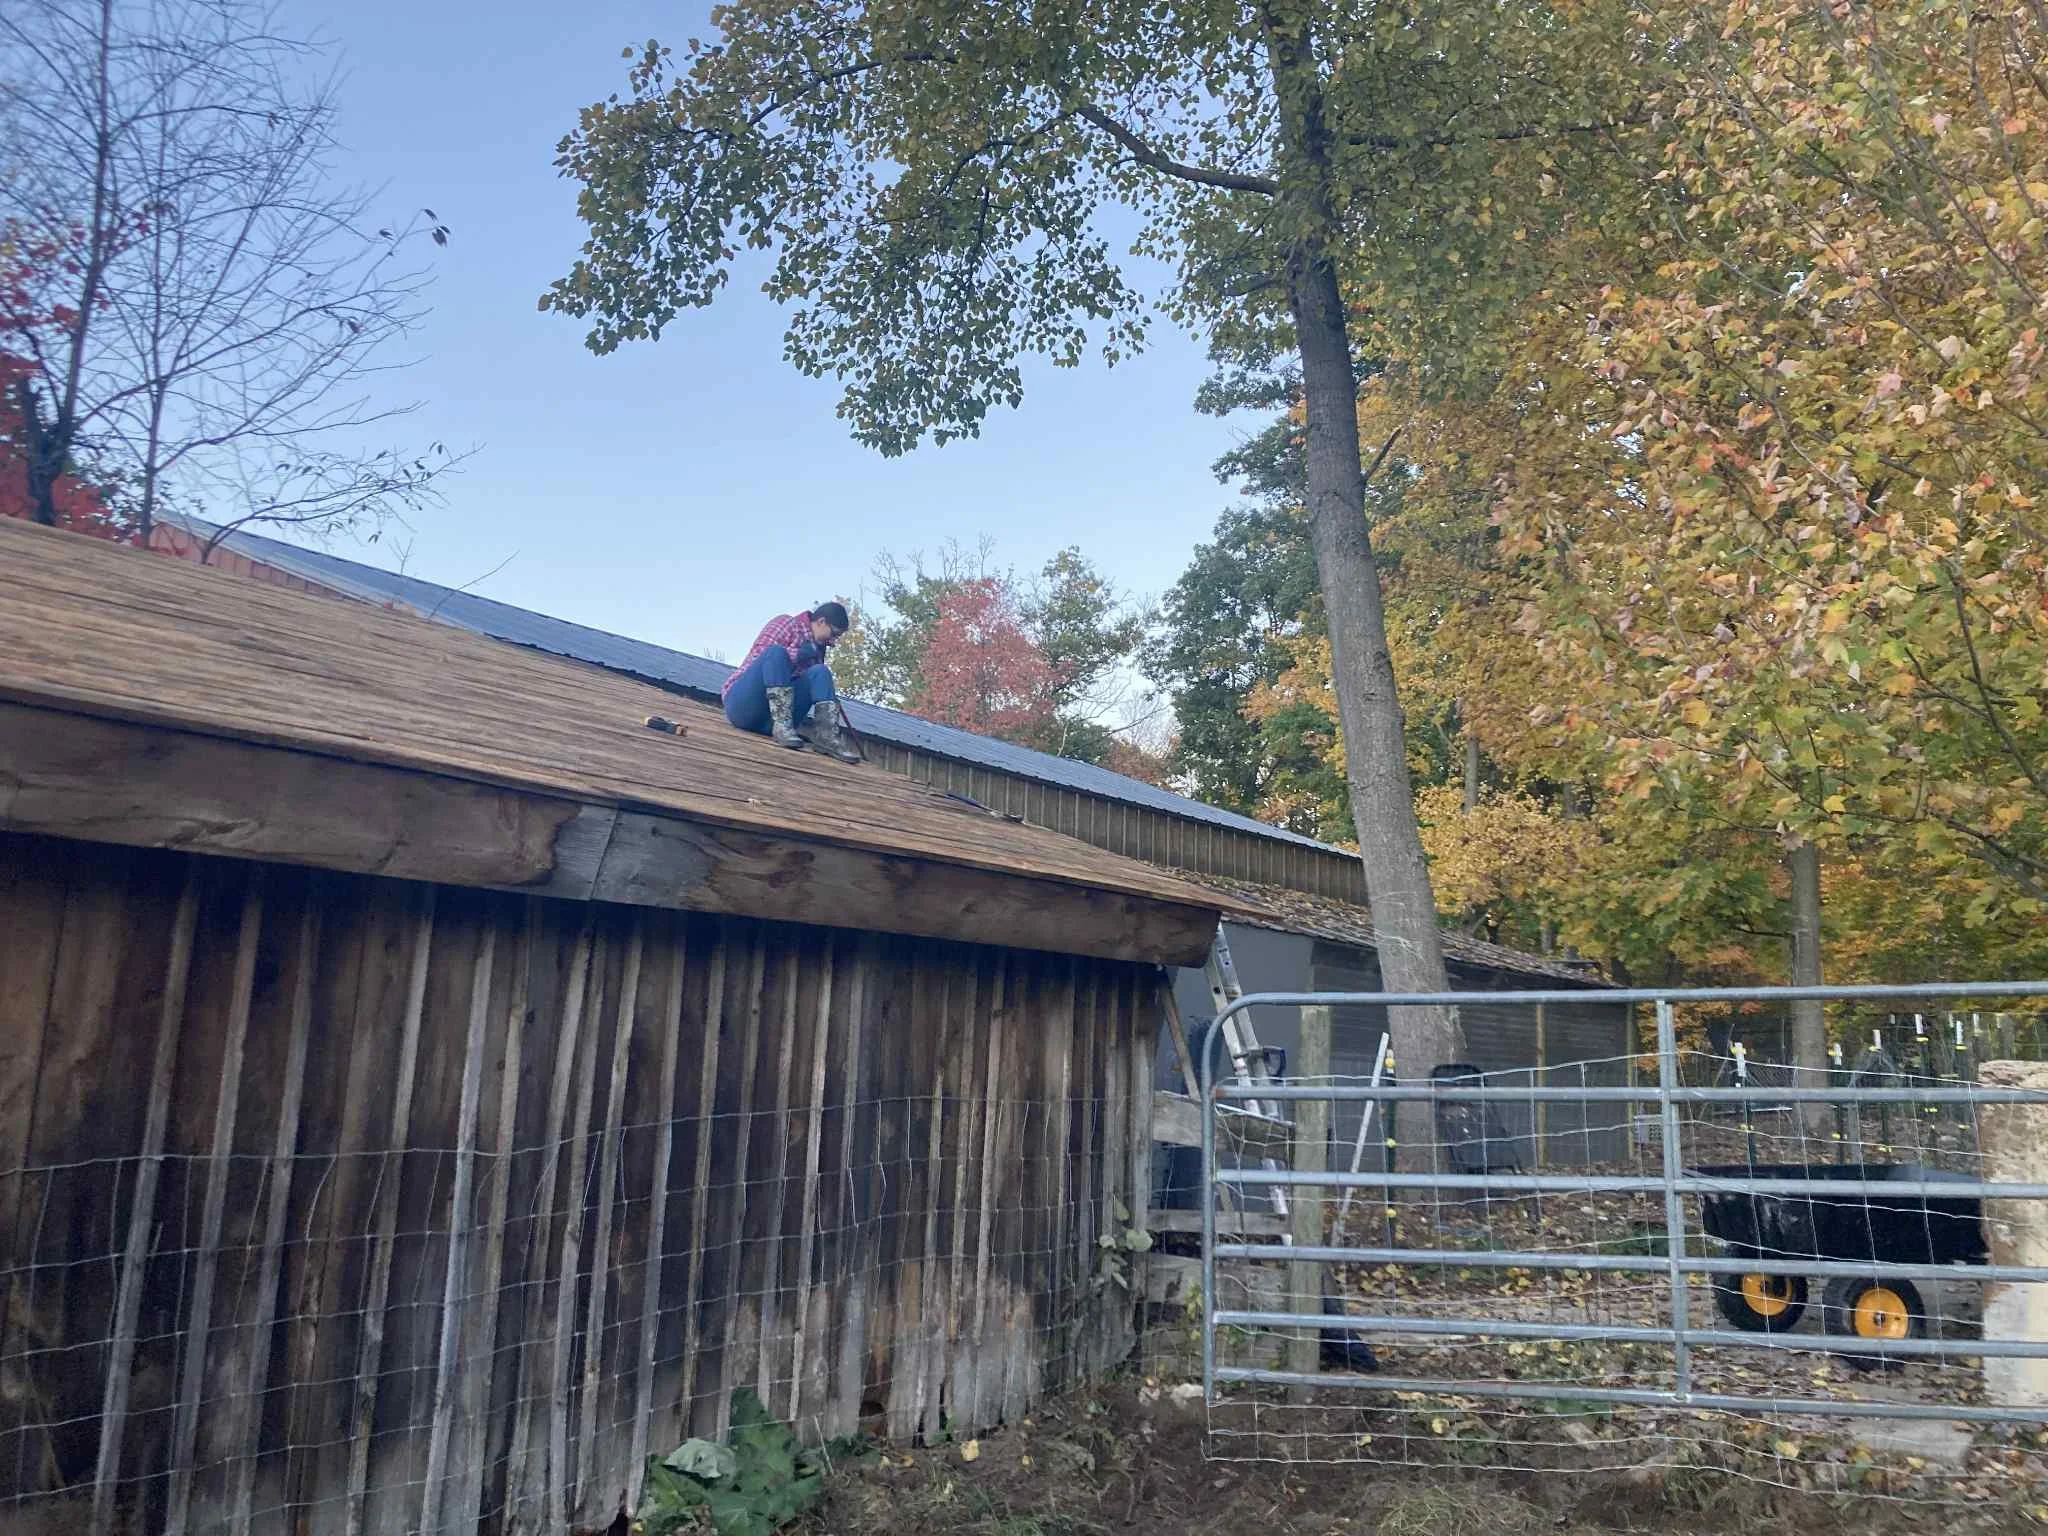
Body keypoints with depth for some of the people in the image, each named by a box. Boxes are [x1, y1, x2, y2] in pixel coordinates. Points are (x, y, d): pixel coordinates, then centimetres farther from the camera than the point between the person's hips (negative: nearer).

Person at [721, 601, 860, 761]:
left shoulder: (816, 648, 16)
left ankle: (828, 734, -29)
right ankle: (782, 726, -36)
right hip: (743, 705, -5)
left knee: (819, 672, -12)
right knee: (776, 652, -29)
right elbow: (759, 656, -14)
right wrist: (805, 652, -13)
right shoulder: (786, 623, -1)